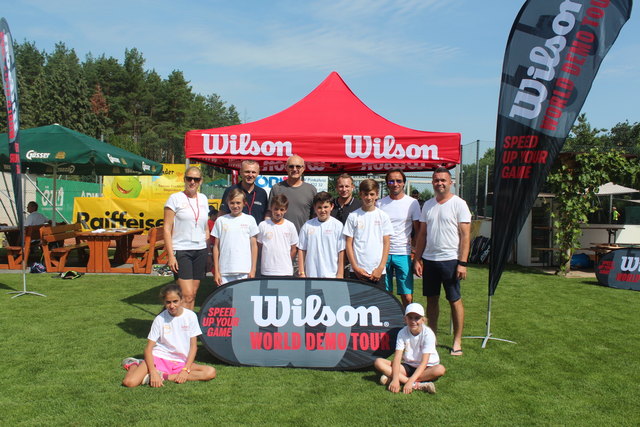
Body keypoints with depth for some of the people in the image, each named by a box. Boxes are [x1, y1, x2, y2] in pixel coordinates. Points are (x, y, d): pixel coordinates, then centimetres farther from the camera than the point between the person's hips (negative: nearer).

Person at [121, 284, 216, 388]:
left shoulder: (190, 316, -3)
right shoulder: (160, 319, -5)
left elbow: (193, 346, -1)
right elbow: (148, 348, -7)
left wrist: (186, 370, -12)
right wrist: (153, 372, -22)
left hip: (181, 362, 2)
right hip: (159, 357, -2)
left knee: (211, 372, -23)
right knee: (129, 382, -24)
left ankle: (163, 376, -20)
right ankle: (134, 364, 13)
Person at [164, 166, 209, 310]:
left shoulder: (203, 199, 12)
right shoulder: (175, 198, -2)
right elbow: (167, 229, -6)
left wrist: (208, 253, 13)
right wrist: (171, 255, -13)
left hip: (200, 251, 5)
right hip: (181, 251, -5)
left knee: (193, 293, 8)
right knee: (187, 295, -12)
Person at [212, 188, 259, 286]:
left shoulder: (250, 220, 5)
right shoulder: (221, 221, 7)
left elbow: (254, 245, 6)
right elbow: (216, 246, 8)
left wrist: (253, 269, 1)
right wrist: (216, 271, 4)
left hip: (244, 271, -1)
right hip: (225, 271, 1)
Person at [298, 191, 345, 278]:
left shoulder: (338, 225, -2)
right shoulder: (307, 225, 4)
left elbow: (341, 251, -2)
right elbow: (301, 250, 6)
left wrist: (340, 274, -3)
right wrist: (302, 273, 4)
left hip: (331, 275, -2)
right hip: (311, 275, 2)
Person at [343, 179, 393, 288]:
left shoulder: (383, 216, 5)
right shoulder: (353, 216, 4)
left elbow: (386, 244, 4)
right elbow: (348, 244, 3)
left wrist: (381, 268, -5)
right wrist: (355, 267, -5)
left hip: (377, 271, 0)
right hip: (358, 270, 0)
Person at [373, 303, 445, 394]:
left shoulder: (428, 334, -18)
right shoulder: (402, 333, -9)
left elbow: (424, 362, -25)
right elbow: (397, 358, -17)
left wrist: (410, 381, -36)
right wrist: (395, 379, -35)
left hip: (426, 368, -3)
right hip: (408, 367, 3)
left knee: (440, 369, -36)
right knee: (378, 362, -20)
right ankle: (418, 385, -31)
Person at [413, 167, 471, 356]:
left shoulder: (459, 204, -5)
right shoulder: (427, 205, 10)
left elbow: (465, 235, -9)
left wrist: (462, 263, -15)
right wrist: (417, 259, 7)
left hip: (450, 260, -5)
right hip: (429, 260, 5)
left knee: (455, 300, 3)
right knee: (431, 299, 11)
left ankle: (457, 341, 13)